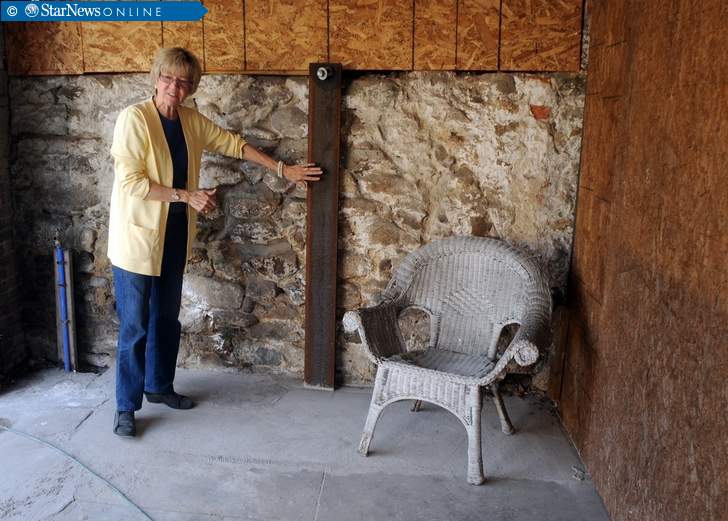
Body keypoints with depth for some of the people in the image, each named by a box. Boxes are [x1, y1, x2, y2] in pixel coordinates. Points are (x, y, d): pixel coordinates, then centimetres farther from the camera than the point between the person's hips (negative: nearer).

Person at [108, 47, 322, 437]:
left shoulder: (192, 121, 5)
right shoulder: (134, 118, -15)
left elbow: (234, 145, 14)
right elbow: (130, 181, -19)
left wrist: (283, 170, 14)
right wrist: (187, 195, -21)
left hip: (174, 234, 7)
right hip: (137, 235, -6)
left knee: (167, 318, 17)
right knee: (134, 326, 0)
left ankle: (159, 386, 35)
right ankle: (126, 406, 15)